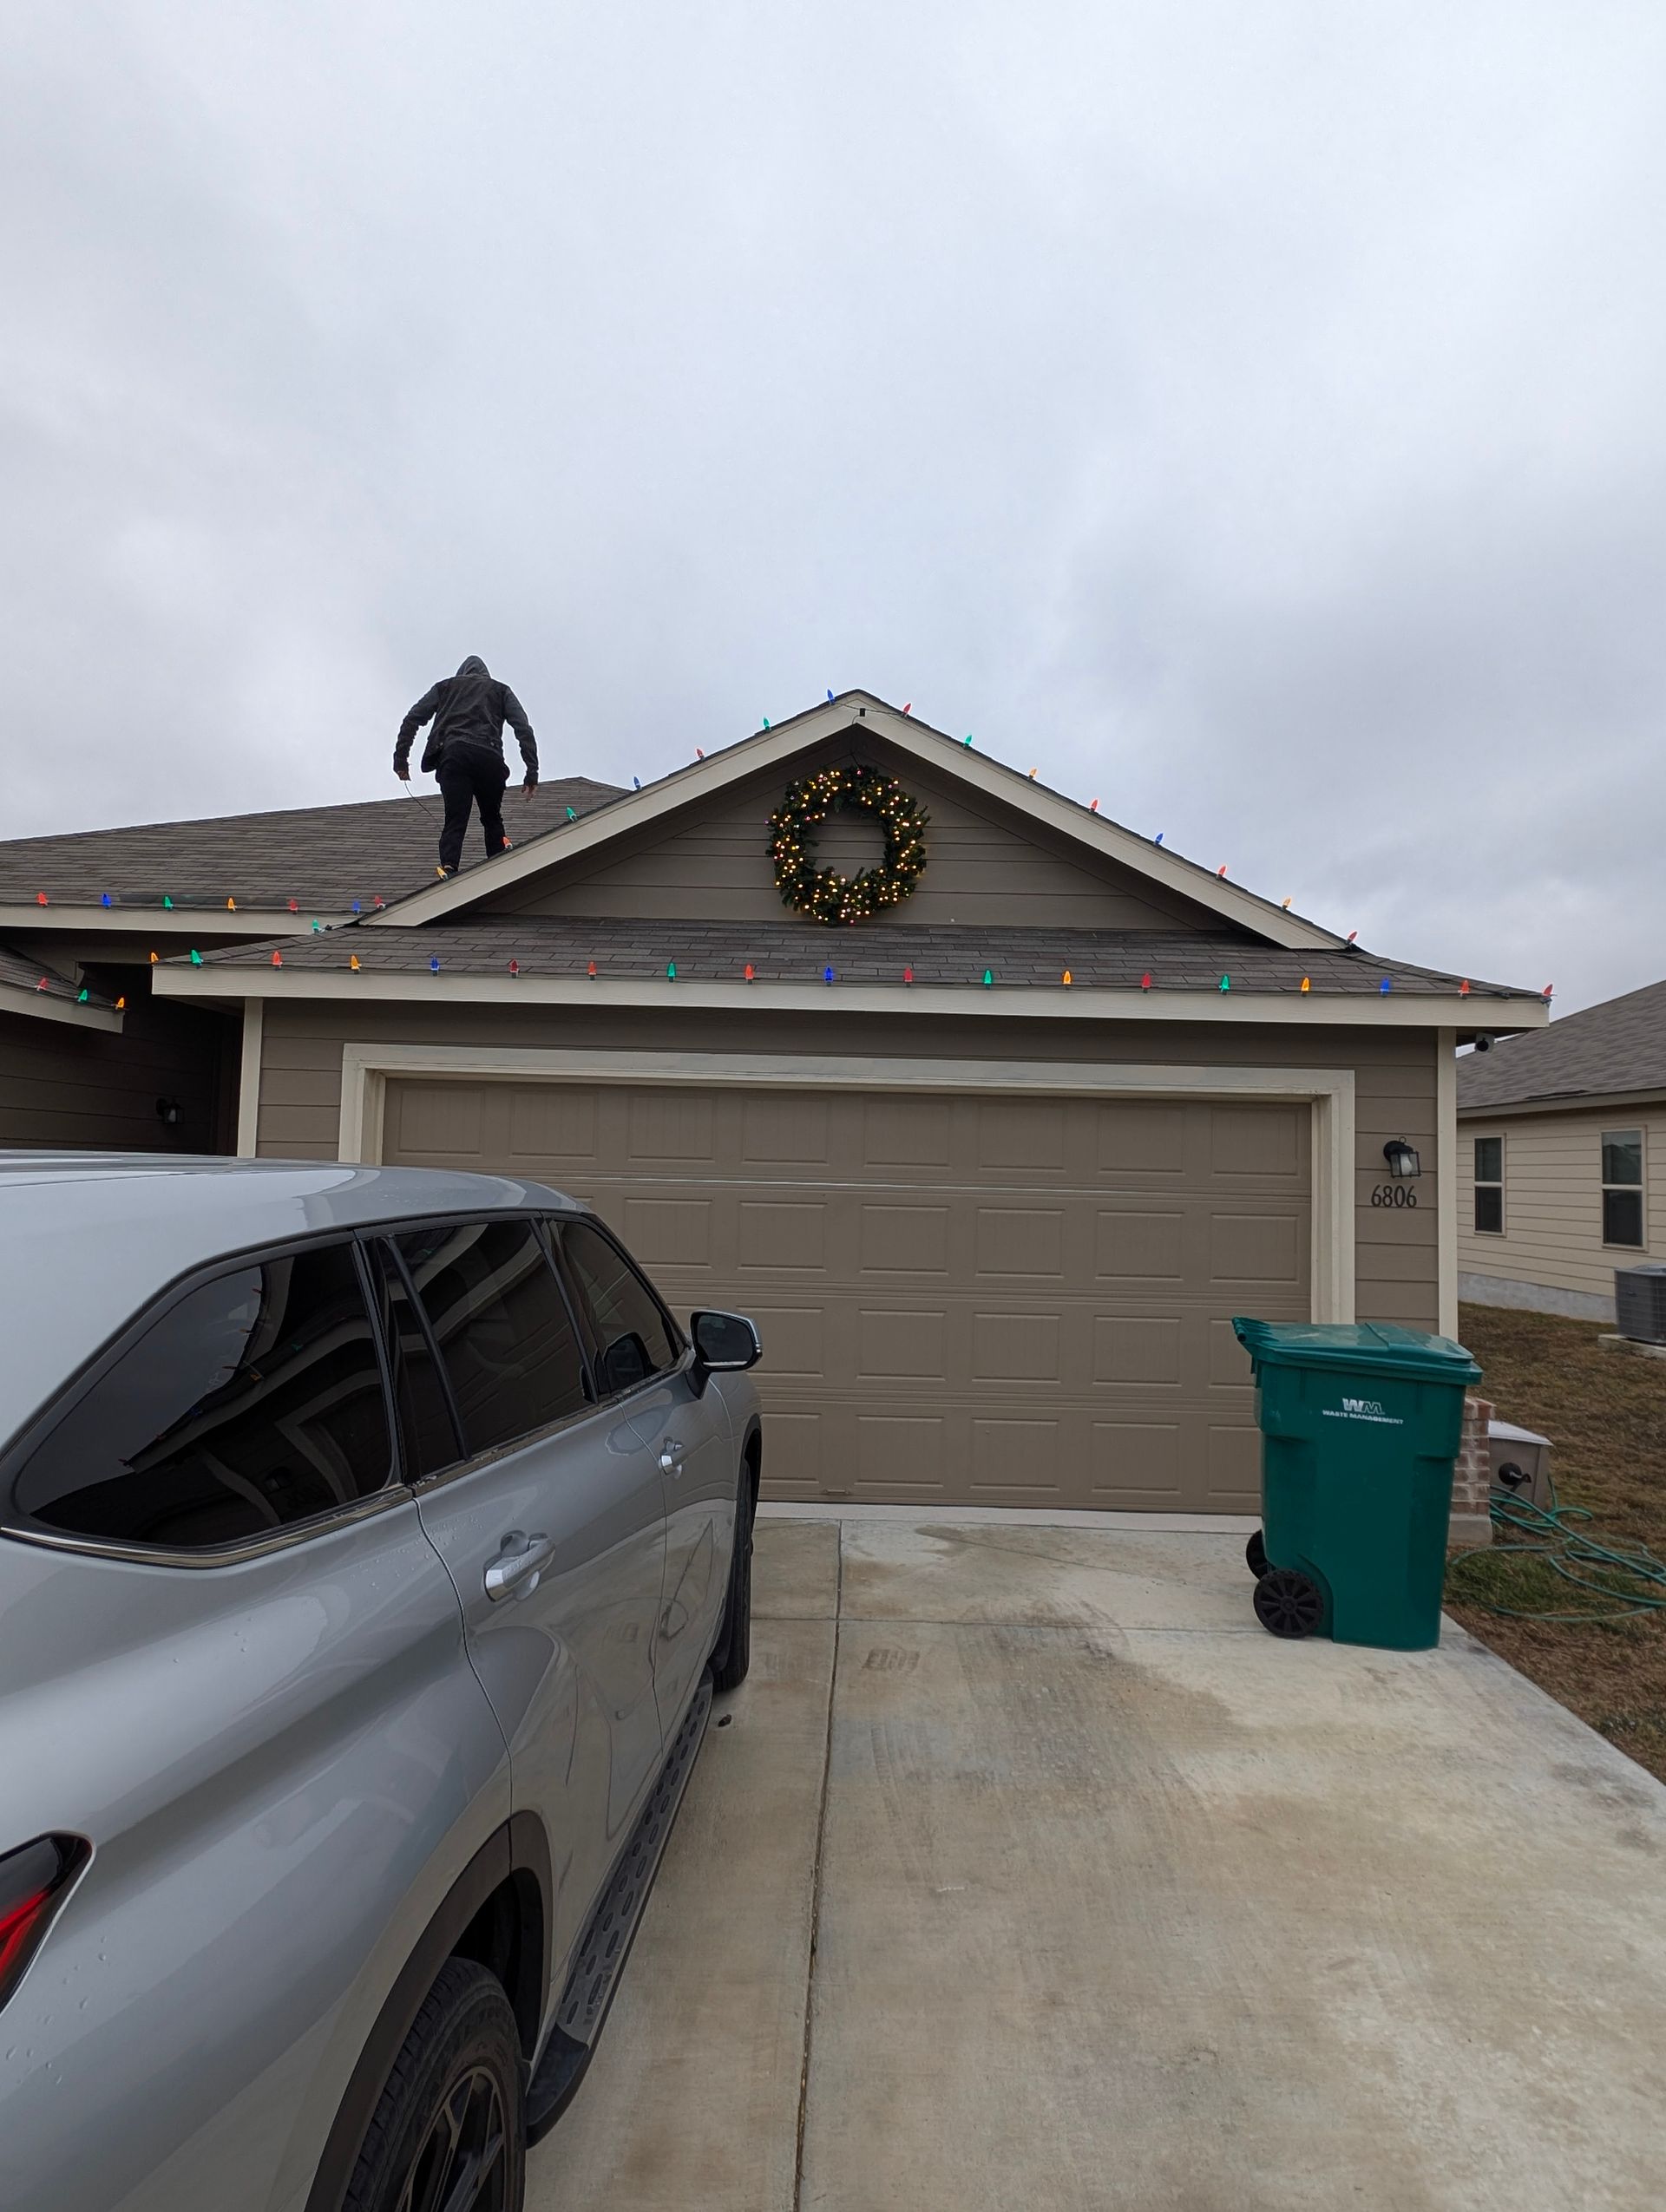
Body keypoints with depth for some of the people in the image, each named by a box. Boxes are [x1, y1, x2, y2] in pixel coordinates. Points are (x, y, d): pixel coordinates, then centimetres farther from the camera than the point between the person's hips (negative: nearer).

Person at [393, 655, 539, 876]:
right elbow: (524, 729, 12)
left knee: (455, 821, -7)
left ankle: (448, 868, -29)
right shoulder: (501, 690, 27)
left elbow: (412, 719, 18)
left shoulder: (445, 686, 28)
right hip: (488, 757, 0)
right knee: (492, 820, 16)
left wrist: (400, 757, 17)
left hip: (452, 755, 0)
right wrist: (532, 772, 6)